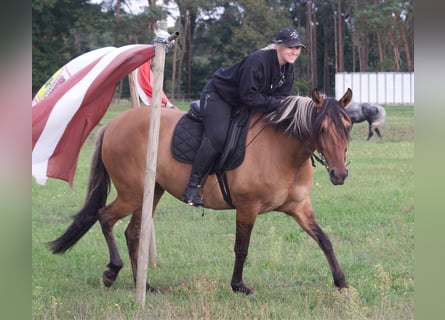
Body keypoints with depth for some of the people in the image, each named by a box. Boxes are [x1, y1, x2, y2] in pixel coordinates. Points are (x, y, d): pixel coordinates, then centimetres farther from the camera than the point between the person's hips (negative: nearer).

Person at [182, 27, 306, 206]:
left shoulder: (288, 69, -4)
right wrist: (275, 104, -34)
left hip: (242, 104, 9)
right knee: (217, 137, -27)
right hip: (217, 96, -9)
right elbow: (248, 96, -33)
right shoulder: (257, 61, -31)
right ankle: (192, 187, -24)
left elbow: (282, 96, -1)